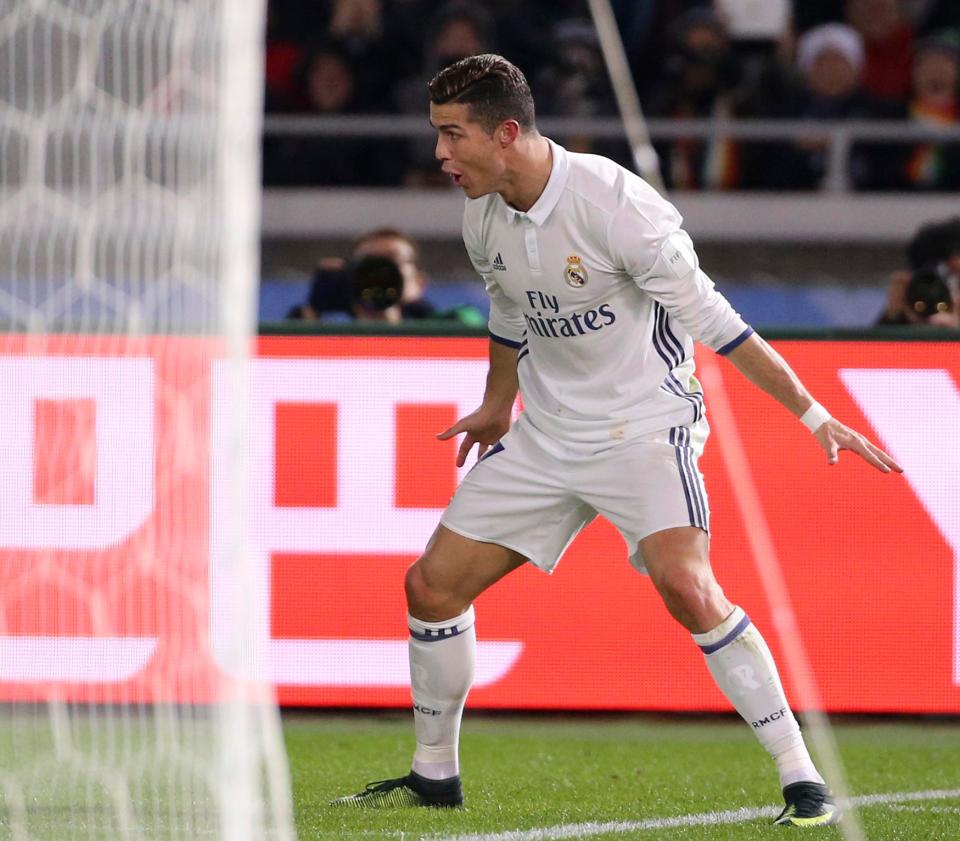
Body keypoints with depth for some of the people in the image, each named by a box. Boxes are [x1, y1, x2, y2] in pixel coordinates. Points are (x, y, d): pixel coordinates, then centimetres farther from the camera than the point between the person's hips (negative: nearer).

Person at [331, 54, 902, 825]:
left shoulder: (612, 204, -23)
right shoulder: (483, 217, -1)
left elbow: (709, 318, -20)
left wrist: (812, 414, -20)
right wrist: (497, 407, 35)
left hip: (643, 426, -7)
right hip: (547, 436, 7)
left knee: (687, 588, -27)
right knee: (432, 585, 3)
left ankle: (802, 780, -20)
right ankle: (434, 775, 23)